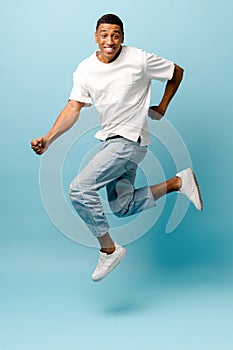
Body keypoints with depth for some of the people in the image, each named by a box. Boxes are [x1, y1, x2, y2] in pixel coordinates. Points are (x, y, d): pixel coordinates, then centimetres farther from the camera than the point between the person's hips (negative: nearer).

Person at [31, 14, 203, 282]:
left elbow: (177, 72, 5)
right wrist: (48, 139, -14)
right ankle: (178, 182, 21)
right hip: (110, 140, 7)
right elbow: (73, 108, -2)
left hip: (131, 140, -7)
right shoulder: (85, 69, 2)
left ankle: (108, 250, -3)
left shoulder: (140, 59, -9)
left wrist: (161, 108, 7)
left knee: (80, 189, -19)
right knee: (121, 207, 12)